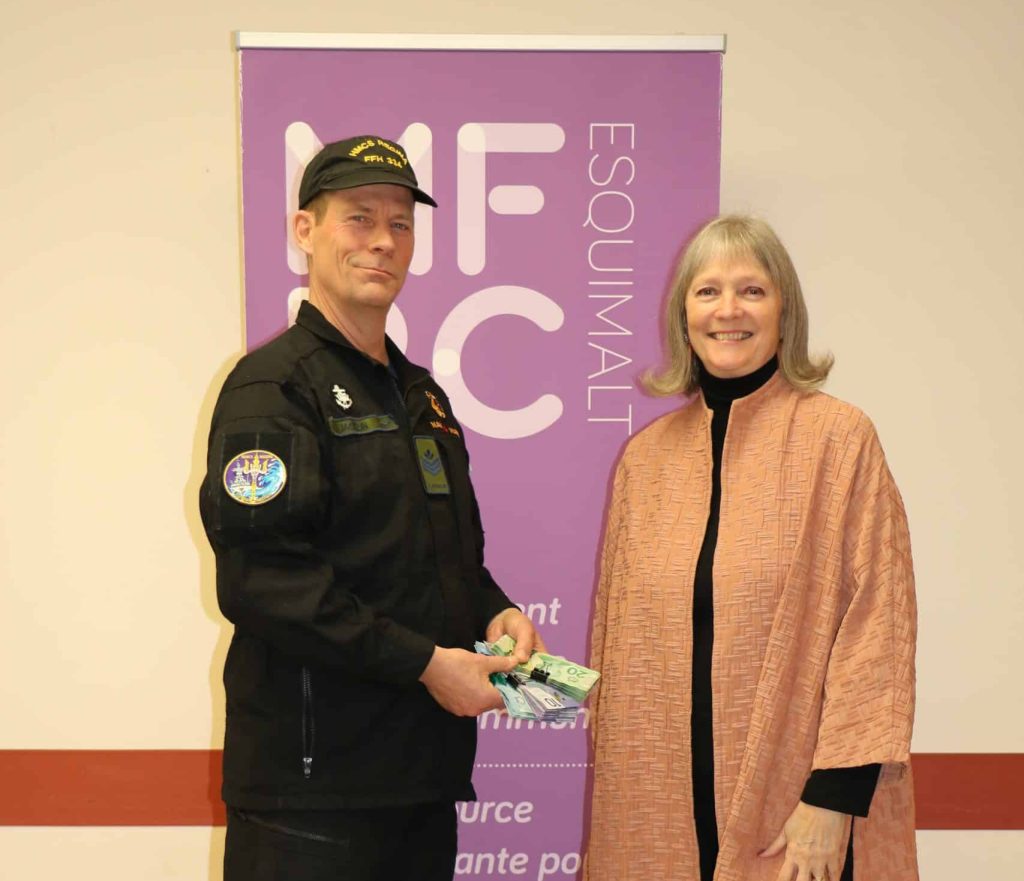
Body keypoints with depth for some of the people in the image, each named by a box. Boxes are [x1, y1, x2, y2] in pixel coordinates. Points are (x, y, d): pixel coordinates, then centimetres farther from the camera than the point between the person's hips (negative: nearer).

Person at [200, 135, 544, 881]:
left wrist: (495, 613, 3)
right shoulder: (273, 384, -9)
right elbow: (259, 575, -20)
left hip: (425, 766, 8)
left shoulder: (422, 394, 17)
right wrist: (423, 661, -19)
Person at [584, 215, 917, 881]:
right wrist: (609, 807, 9)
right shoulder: (646, 456, 6)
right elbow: (618, 630, 10)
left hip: (795, 800, -3)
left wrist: (835, 796, -14)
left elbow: (877, 624, -10)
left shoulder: (839, 437, -6)